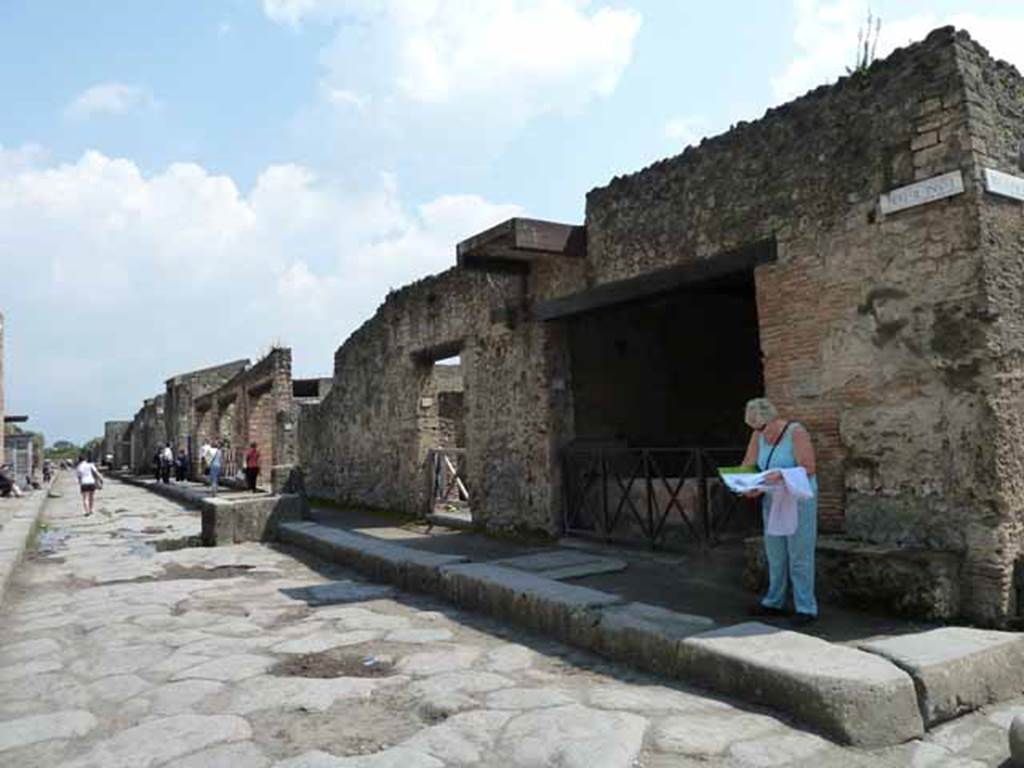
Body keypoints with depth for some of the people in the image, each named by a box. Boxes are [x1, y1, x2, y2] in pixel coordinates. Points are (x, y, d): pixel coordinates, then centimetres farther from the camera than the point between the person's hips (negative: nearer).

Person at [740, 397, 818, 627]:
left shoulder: (796, 432, -16)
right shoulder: (758, 436, 2)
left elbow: (808, 468, -19)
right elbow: (747, 466, 4)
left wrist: (781, 475, -32)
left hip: (799, 500, -6)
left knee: (799, 556, -3)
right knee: (775, 554, 13)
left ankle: (806, 608, 5)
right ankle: (774, 603, 24)